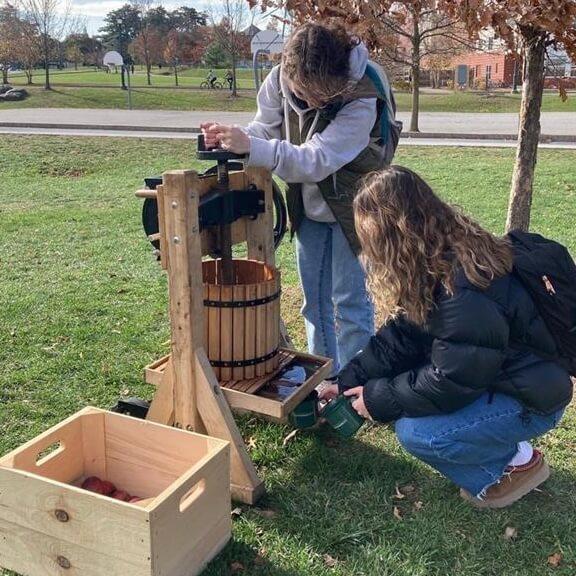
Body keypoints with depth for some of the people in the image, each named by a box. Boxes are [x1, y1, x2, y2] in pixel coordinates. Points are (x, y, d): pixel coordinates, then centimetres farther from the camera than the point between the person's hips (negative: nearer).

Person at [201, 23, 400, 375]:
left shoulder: (362, 99, -31)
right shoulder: (282, 78, -16)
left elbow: (317, 161, -36)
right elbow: (266, 128, -6)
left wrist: (251, 147, -43)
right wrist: (234, 138, -27)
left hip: (350, 207, -5)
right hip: (309, 205, 6)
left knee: (349, 300, 0)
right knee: (315, 299, 14)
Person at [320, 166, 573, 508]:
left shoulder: (464, 292, -33)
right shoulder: (436, 265, -4)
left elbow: (451, 381, -27)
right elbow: (400, 337, 1)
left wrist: (377, 399, -16)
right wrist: (349, 383, -2)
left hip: (531, 400, -9)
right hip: (486, 375, 9)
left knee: (415, 432, -23)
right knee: (390, 380, 1)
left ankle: (516, 464, 2)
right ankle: (500, 450, 11)